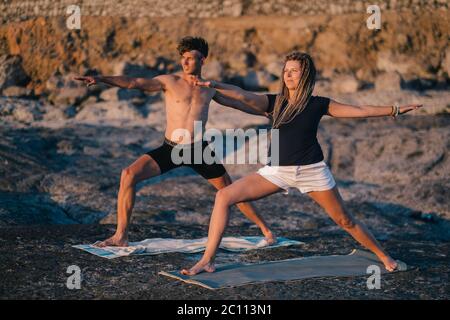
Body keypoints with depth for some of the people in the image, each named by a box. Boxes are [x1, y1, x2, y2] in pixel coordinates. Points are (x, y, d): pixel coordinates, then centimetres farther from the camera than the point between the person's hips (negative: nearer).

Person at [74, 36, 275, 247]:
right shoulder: (169, 81, -4)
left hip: (199, 150, 2)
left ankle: (266, 231, 27)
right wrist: (101, 79, -28)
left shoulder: (210, 88, 7)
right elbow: (133, 83, -16)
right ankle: (121, 236, -11)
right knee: (129, 175, -19)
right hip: (170, 149, -1)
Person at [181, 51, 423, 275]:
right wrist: (214, 85, -29)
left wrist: (394, 110, 3)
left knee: (345, 221, 7)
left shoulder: (318, 104, 0)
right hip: (277, 171, 2)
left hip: (312, 171, -1)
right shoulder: (274, 102, 2)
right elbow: (242, 96, -14)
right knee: (224, 196, -14)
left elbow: (359, 111, 4)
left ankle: (384, 256, 32)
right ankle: (207, 260, -10)